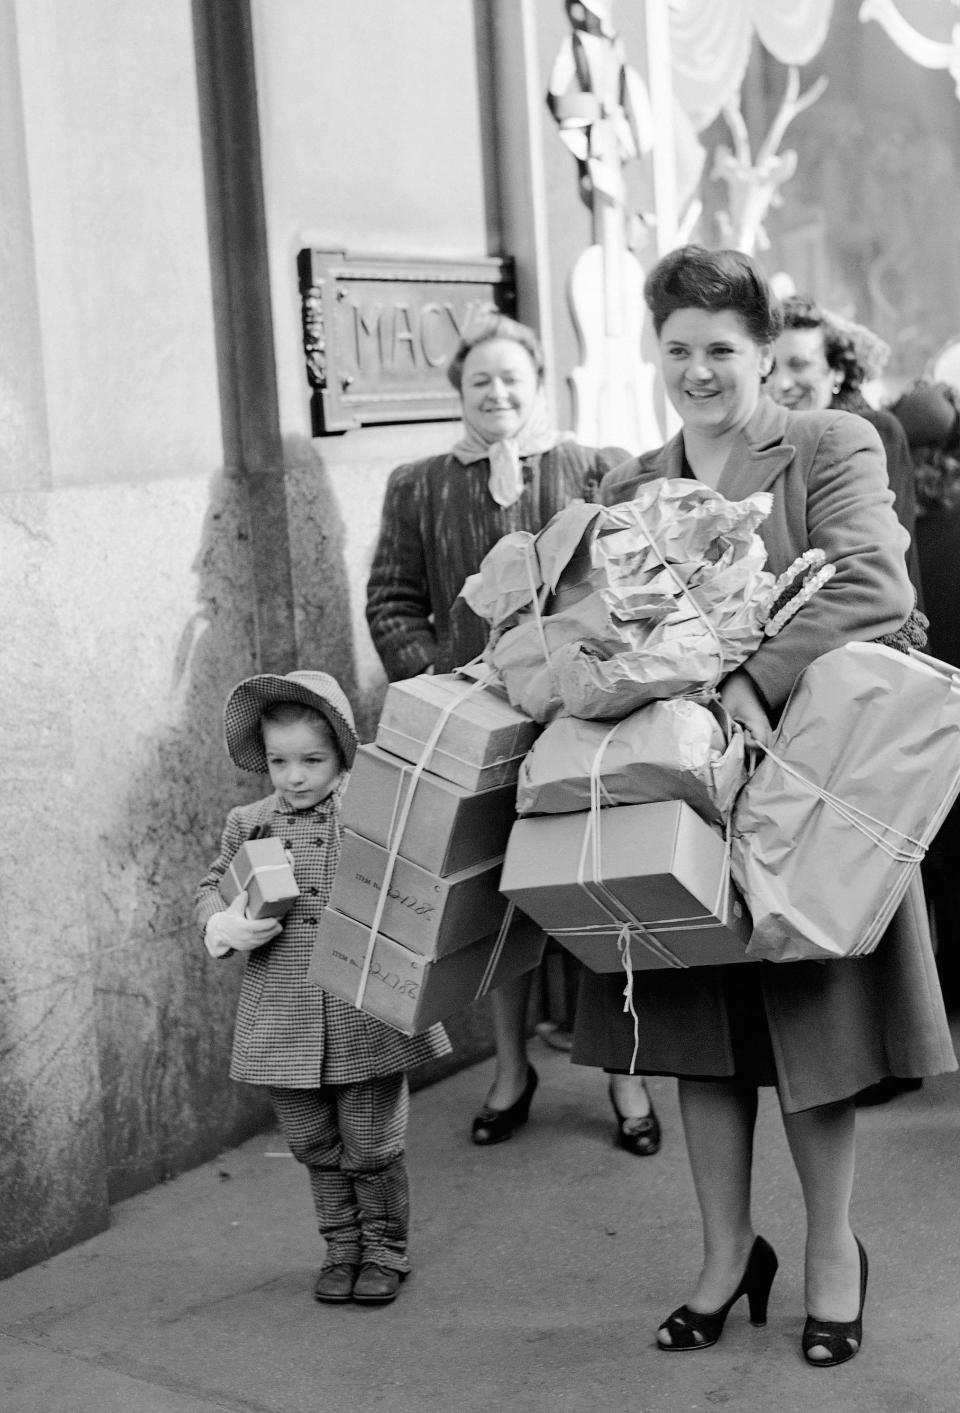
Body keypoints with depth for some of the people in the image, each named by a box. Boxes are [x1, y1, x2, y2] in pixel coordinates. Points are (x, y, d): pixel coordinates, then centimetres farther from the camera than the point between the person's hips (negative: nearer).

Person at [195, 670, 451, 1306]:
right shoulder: (249, 824, 5)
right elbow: (210, 889, 12)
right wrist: (226, 926, -8)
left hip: (367, 1014, -3)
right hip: (284, 1024, 3)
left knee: (372, 1146, 6)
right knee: (316, 1147, 14)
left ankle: (386, 1251, 26)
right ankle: (343, 1249, 31)